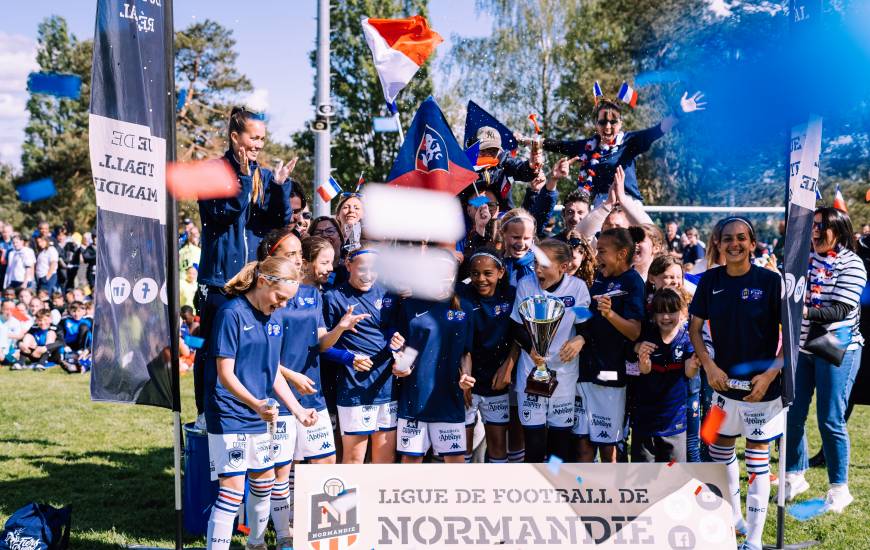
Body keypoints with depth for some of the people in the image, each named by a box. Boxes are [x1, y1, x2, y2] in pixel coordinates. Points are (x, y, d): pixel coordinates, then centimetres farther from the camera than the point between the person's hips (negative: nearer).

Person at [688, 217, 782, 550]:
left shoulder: (770, 281, -11)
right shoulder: (710, 281, 0)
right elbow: (695, 328, 6)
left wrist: (770, 374, -17)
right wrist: (709, 366, -7)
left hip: (762, 385, -5)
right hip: (724, 382, 5)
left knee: (758, 460, 2)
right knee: (720, 450, 18)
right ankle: (733, 518, 39)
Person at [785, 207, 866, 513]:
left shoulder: (851, 264, -9)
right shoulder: (805, 257, 9)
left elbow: (842, 309, -17)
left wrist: (807, 311, -29)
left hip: (836, 348, -6)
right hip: (801, 345, 6)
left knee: (830, 420, -3)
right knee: (792, 415, 7)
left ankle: (839, 488, 10)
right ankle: (794, 477, 23)